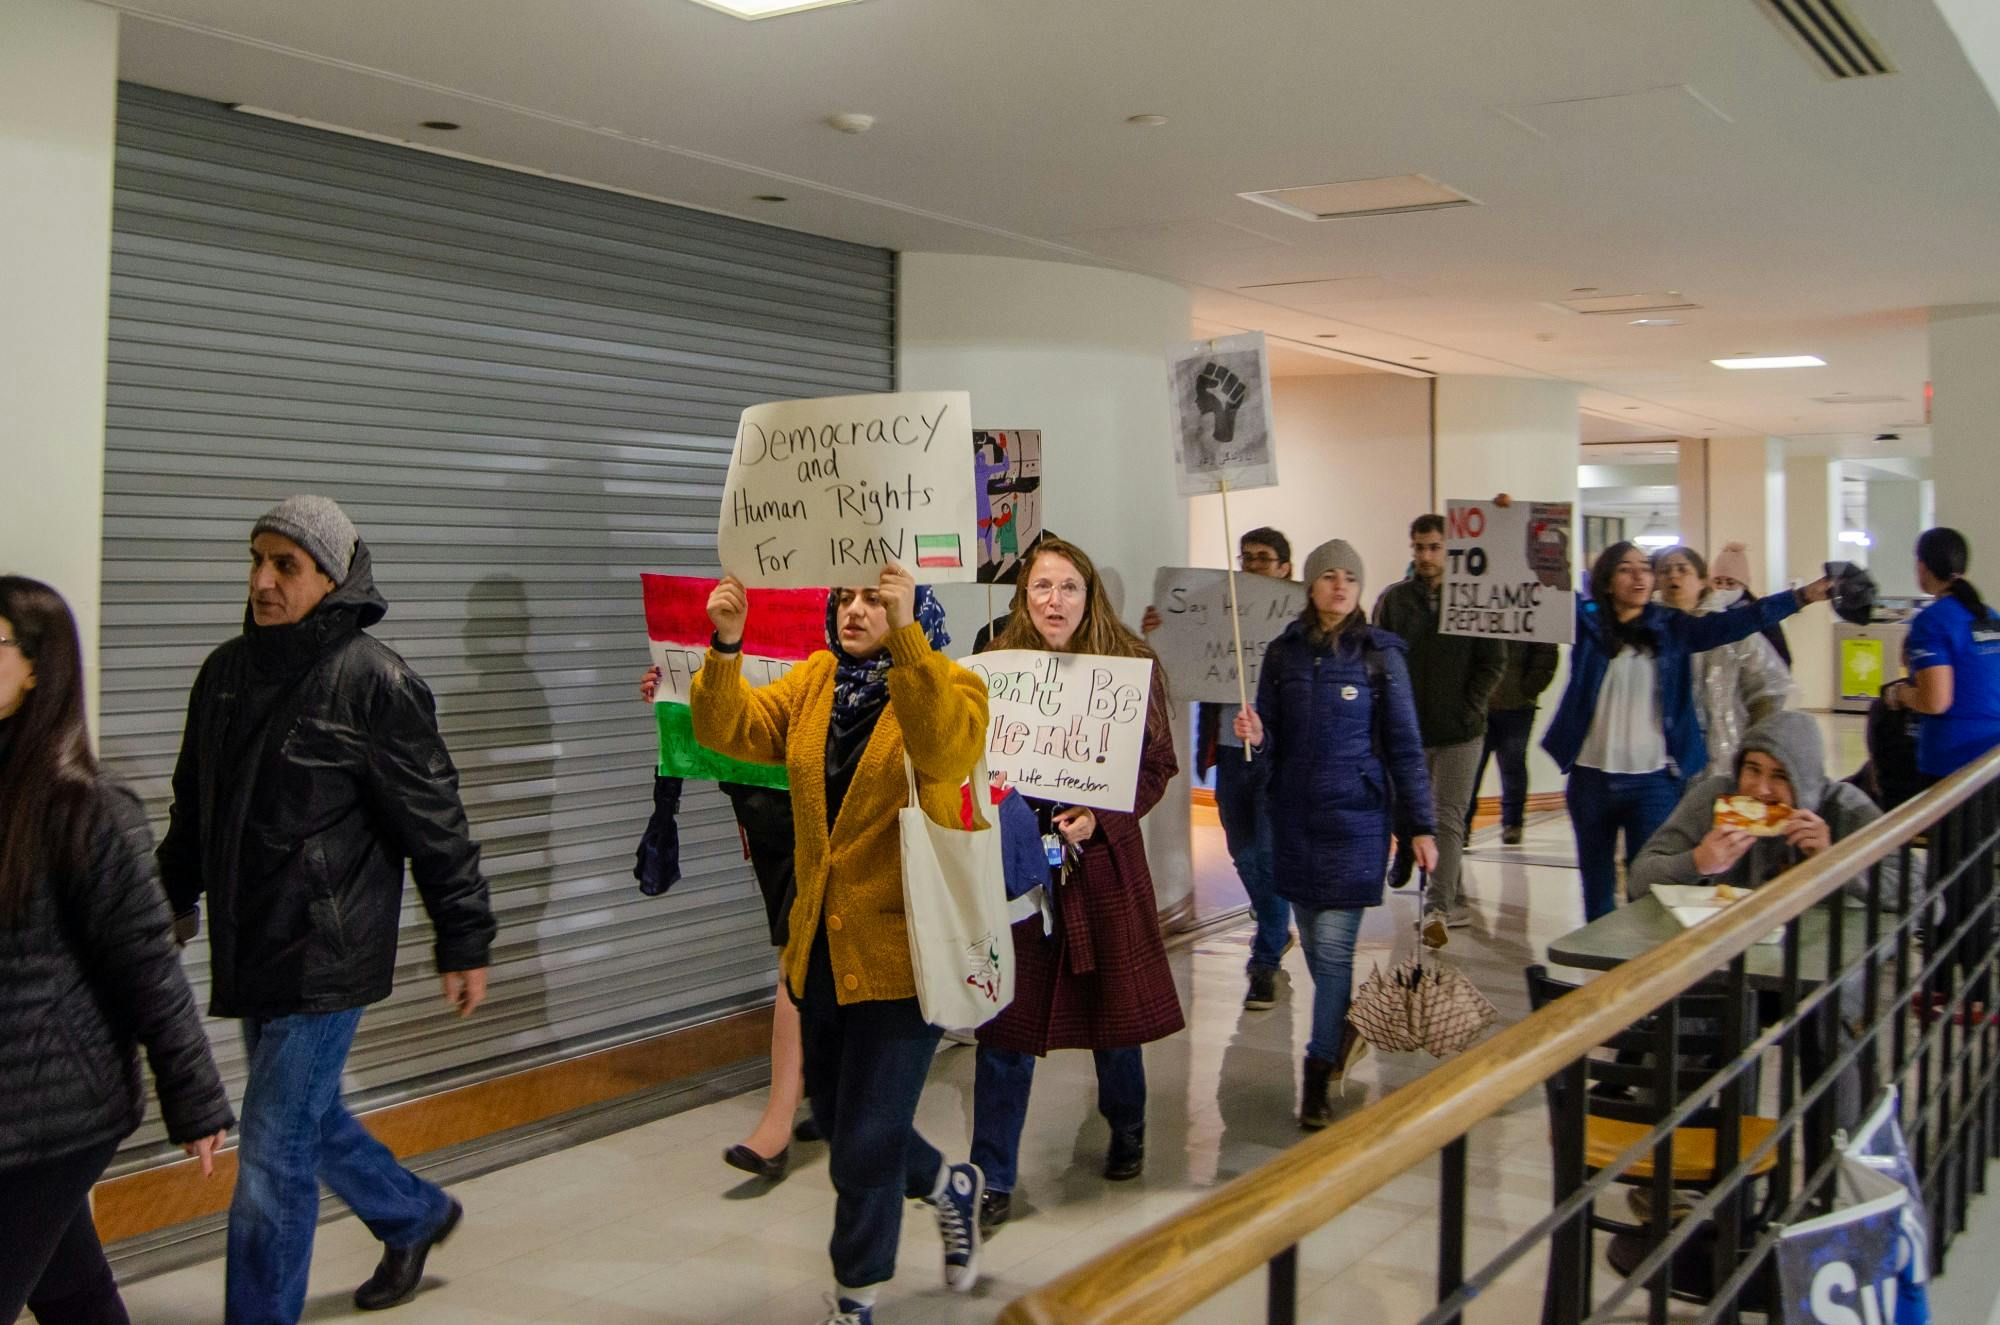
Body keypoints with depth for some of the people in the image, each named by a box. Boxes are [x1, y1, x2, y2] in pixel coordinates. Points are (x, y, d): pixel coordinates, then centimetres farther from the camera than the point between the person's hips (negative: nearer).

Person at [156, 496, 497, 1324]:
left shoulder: (374, 682, -15)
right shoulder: (226, 672, 6)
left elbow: (436, 825, -12)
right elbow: (194, 806, 20)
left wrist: (465, 944, -10)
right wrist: (174, 903, 23)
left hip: (326, 958, -8)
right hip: (248, 949, 8)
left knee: (273, 1156, -4)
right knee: (309, 1118, 22)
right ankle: (417, 1216, 45)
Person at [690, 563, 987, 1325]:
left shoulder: (947, 686, -10)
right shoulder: (812, 683, 7)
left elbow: (944, 746, -32)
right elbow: (731, 729, -7)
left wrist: (904, 637, -41)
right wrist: (725, 647, -23)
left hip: (902, 949, -6)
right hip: (822, 945, 6)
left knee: (865, 1141, 1)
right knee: (835, 1115, 19)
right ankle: (949, 1186, 46)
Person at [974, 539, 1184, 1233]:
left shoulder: (1128, 665, -2)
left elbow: (1157, 767, -1)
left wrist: (1100, 816, -15)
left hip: (1103, 860, 0)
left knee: (1113, 1002, 14)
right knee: (1006, 1017, 1)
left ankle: (1126, 1129, 42)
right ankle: (992, 1178, 12)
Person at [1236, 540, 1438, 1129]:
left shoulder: (1379, 653, -2)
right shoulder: (1284, 652, 6)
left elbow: (1404, 744, -1)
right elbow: (1270, 744, 11)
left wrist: (1420, 825, -5)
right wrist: (1253, 737, -13)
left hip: (1356, 815, -3)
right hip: (1294, 815, 3)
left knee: (1334, 944, -6)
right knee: (1315, 942, 11)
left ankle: (1318, 1077, 3)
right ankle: (1344, 1030, 36)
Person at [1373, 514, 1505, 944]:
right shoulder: (1393, 599, 4)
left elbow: (1494, 662, 0)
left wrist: (1469, 708, -8)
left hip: (1461, 731, -3)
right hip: (1410, 731, 3)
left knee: (1448, 820, -9)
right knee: (1427, 820, 11)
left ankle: (1438, 908, -15)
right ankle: (1456, 903, 23)